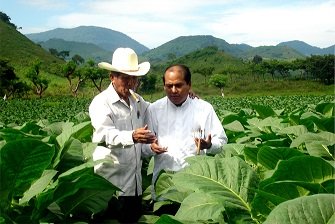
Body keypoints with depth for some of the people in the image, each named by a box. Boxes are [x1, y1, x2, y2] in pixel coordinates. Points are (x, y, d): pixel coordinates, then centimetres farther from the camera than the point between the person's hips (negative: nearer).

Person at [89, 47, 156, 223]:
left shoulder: (137, 100, 12)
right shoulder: (101, 102, -10)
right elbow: (106, 134, -25)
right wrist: (132, 136, -44)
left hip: (135, 182, 6)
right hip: (112, 183, -6)